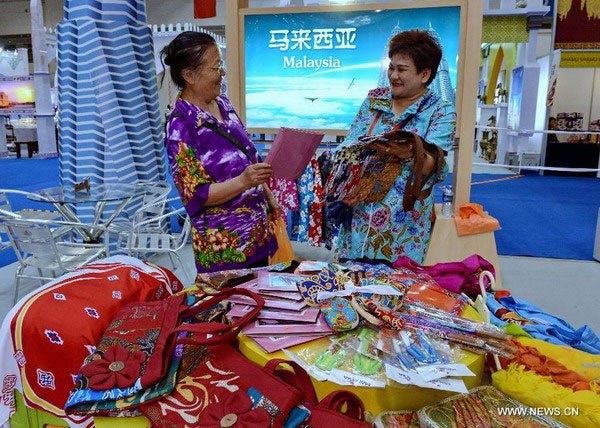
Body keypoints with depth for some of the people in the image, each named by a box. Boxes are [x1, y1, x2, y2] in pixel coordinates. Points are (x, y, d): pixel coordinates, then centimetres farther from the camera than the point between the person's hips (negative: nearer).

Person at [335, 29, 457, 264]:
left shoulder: (441, 112, -2)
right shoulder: (375, 99, 9)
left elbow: (429, 165, -16)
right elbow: (348, 146, 4)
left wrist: (406, 152, -37)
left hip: (403, 223, -3)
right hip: (358, 212, 3)